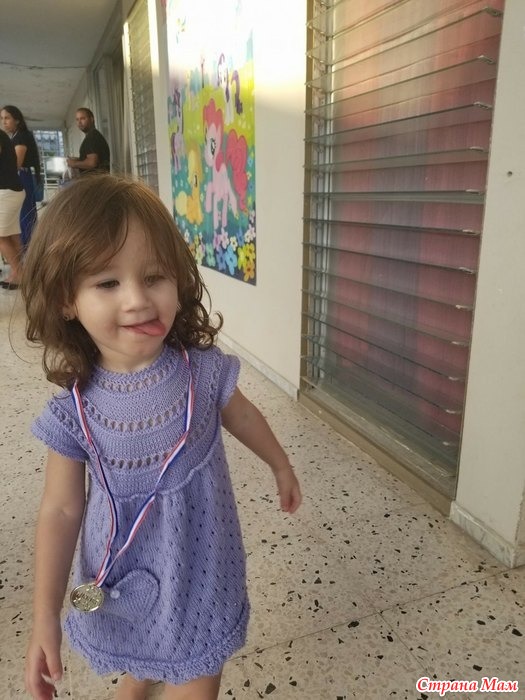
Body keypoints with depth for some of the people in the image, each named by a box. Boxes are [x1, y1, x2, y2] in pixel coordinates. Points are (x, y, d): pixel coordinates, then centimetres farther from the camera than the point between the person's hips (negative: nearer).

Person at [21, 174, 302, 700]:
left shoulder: (203, 370, -21)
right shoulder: (75, 409, -20)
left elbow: (240, 415, 0)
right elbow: (61, 511, -10)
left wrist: (281, 465, 15)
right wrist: (45, 618, -8)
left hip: (197, 565, -1)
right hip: (124, 575, 1)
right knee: (137, 652, 30)